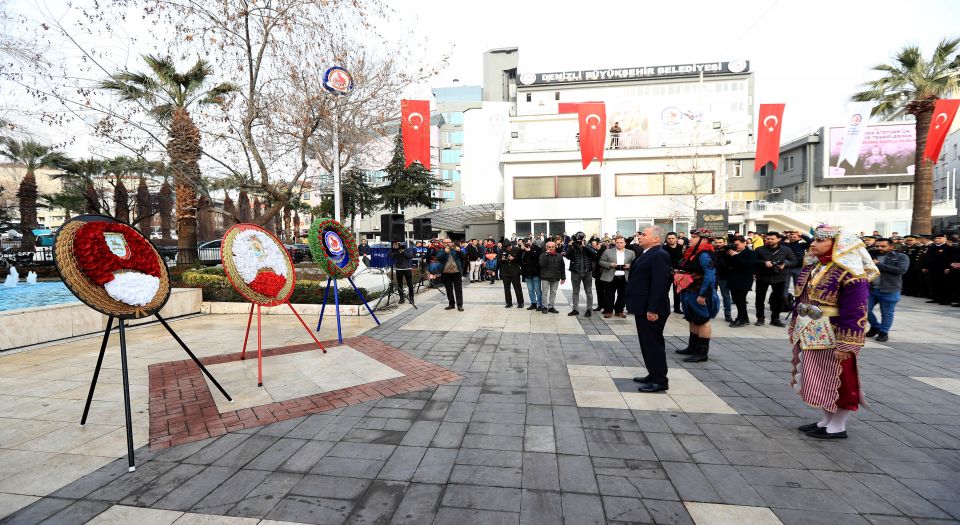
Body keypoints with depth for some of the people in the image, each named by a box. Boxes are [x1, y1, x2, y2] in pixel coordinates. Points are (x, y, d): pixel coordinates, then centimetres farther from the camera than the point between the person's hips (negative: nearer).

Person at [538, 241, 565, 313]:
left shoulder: (559, 256, 6)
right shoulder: (543, 255, -3)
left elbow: (562, 267, 11)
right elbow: (542, 264, -20)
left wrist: (563, 278, 9)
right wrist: (546, 254, -20)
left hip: (556, 278, 3)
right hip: (545, 277, -3)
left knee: (553, 293, 9)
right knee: (545, 293, 1)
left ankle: (551, 307, 18)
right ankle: (544, 307, 11)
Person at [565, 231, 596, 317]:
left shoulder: (588, 247, 2)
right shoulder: (573, 247, 2)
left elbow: (594, 253, -17)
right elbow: (568, 256, -11)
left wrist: (584, 246, -23)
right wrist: (570, 247, -23)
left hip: (587, 272, 0)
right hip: (575, 272, 0)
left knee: (589, 292, 6)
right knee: (575, 292, 8)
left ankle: (589, 309, 14)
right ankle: (575, 309, 17)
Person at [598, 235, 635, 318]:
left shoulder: (631, 253, 9)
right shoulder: (608, 252, 3)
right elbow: (601, 261, 1)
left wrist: (629, 266, -12)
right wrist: (610, 264, -13)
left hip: (625, 278, 2)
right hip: (611, 277, -2)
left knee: (622, 295, 8)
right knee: (610, 295, 2)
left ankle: (619, 311, 20)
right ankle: (608, 311, 12)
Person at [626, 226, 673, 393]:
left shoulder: (659, 255, -17)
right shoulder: (648, 254, 14)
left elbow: (660, 284, -23)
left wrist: (652, 310, -24)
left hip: (651, 310, -10)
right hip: (643, 308, 10)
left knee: (653, 343, -2)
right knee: (647, 343, 16)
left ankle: (660, 381, 8)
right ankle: (653, 375, 28)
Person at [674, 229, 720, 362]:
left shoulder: (705, 255, -18)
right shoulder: (694, 253, 12)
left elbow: (710, 276, -25)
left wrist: (703, 295, -27)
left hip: (698, 294, -10)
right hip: (690, 293, 10)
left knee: (702, 322, -1)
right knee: (693, 321, 17)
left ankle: (702, 353, 7)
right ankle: (692, 348, 29)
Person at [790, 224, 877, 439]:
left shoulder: (850, 273, -17)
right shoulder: (812, 267, 8)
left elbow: (854, 313, -19)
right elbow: (800, 299, 15)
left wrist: (845, 345, -20)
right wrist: (795, 328, 17)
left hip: (832, 339, -8)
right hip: (810, 336, 8)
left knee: (837, 381, 7)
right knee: (819, 381, 17)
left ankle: (838, 427, 21)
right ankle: (826, 420, 32)